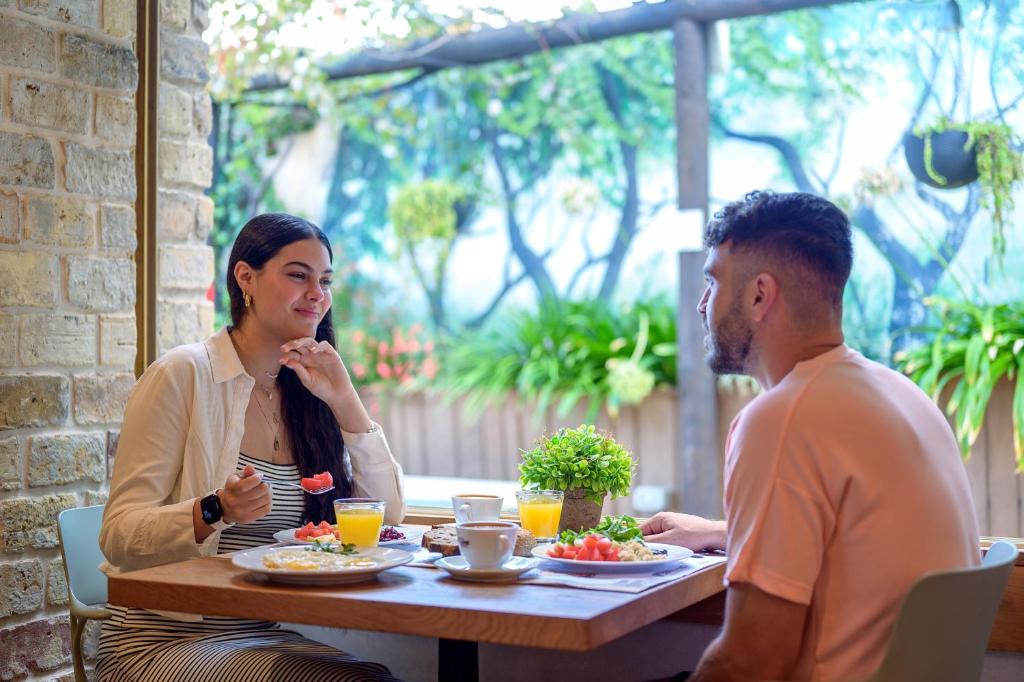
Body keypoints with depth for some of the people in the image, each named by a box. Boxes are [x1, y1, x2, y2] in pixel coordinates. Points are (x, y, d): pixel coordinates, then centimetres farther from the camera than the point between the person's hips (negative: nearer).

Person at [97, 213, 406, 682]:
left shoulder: (306, 390, 8)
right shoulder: (183, 375, -10)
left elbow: (388, 515, 2)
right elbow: (119, 536, -15)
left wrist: (345, 401, -8)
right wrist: (216, 511, -33)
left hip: (267, 637, 6)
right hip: (162, 642, -6)